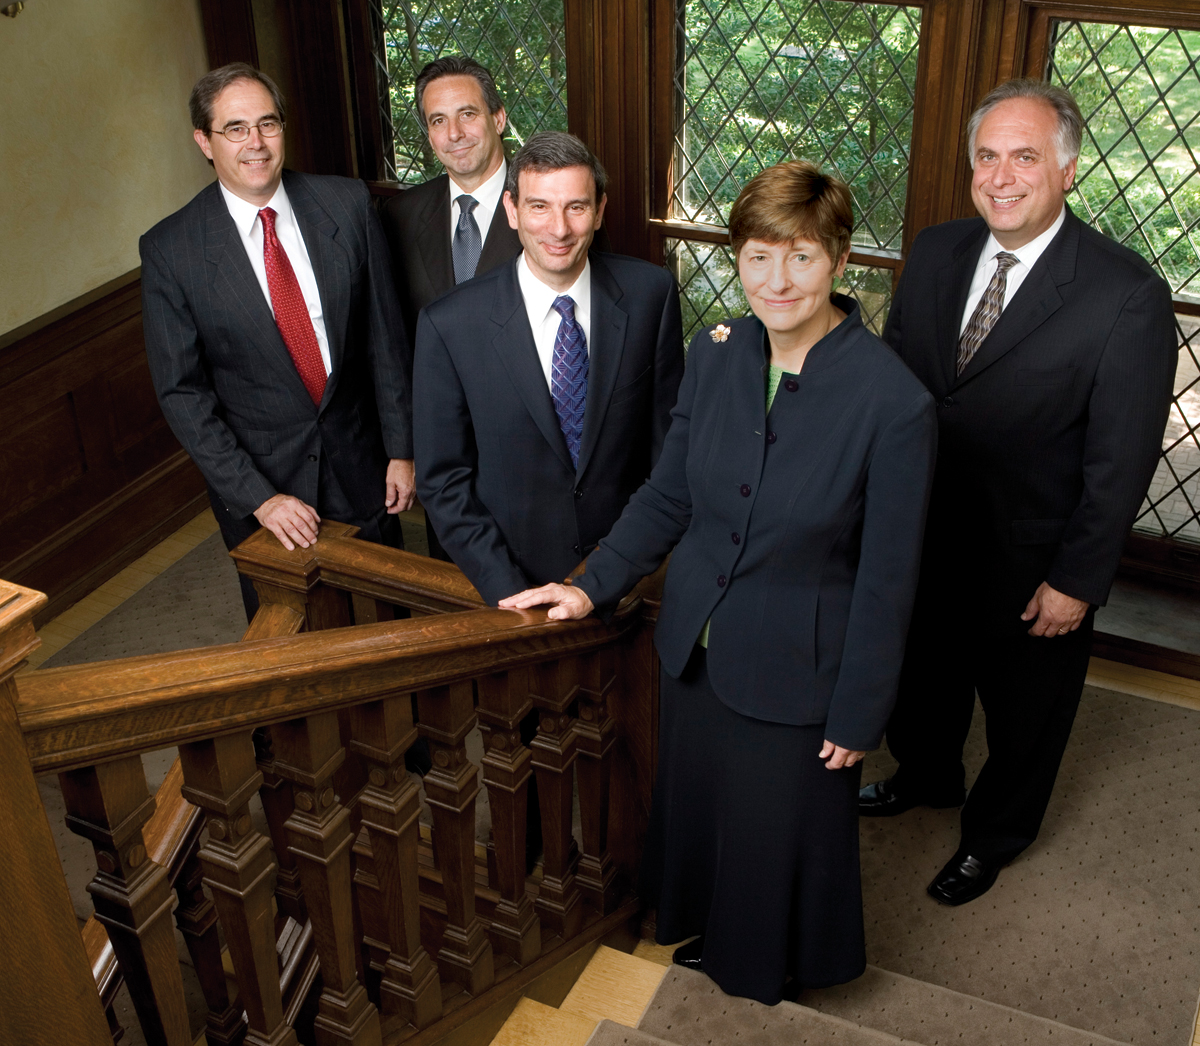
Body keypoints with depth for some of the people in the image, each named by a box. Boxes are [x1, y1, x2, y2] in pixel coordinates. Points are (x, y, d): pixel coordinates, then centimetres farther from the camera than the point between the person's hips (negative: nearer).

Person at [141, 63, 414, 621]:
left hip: (360, 467, 2)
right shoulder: (169, 249, -11)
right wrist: (258, 496, -14)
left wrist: (401, 449, -2)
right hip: (258, 480, -1)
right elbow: (181, 391, -9)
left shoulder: (347, 205, -6)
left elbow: (385, 333, 0)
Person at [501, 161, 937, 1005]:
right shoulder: (715, 356, -9)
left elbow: (887, 579, -17)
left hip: (795, 668, -5)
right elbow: (668, 496, 4)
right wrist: (595, 586, 0)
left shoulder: (895, 402, -24)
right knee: (694, 802, 25)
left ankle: (780, 960, 51)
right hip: (697, 648, 5)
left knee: (784, 826, 18)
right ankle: (715, 932, 57)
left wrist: (859, 716, -10)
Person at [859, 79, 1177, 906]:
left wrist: (1078, 580, -15)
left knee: (1024, 713, 19)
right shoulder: (935, 253, -5)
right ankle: (927, 776, 57)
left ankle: (993, 837, 46)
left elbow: (1122, 458, -18)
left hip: (1032, 561, -4)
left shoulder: (1128, 295, -21)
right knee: (924, 674, 27)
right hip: (924, 531, 5)